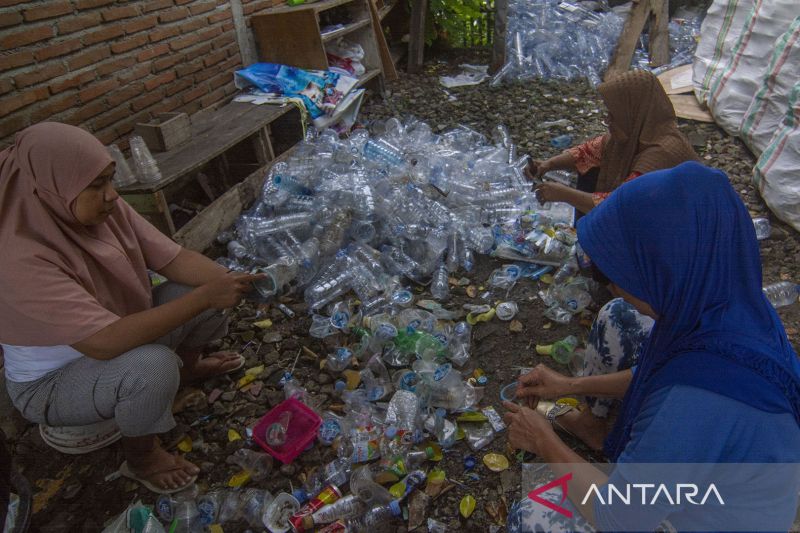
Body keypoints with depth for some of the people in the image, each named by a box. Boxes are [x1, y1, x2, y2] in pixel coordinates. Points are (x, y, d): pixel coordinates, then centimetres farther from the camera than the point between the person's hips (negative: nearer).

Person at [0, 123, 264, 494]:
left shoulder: (106, 211, -16)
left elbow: (174, 258, -13)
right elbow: (107, 342, -41)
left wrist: (228, 280, -31)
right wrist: (205, 296, -42)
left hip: (121, 330, 7)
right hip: (53, 384, -6)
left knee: (204, 285, -8)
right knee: (154, 366, -36)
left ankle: (188, 367, 20)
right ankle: (141, 457, -4)